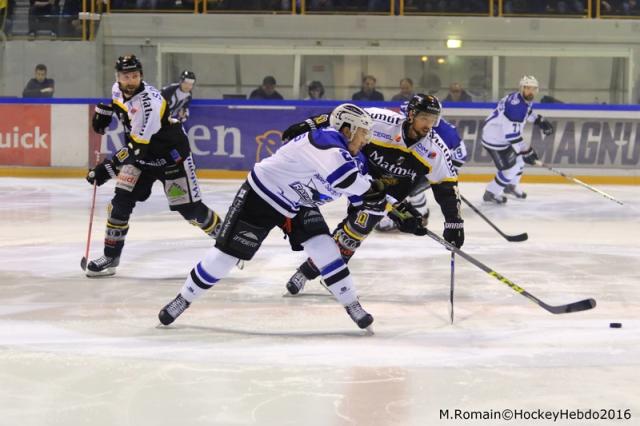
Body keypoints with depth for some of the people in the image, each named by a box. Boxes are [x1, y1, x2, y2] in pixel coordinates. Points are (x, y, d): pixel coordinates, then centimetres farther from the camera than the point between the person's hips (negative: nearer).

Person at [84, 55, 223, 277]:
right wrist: (103, 112, 11)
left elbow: (137, 147, -34)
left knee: (189, 207, -4)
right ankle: (111, 257, -1)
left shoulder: (148, 103, -33)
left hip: (171, 155, -6)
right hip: (142, 154, 6)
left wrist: (107, 168, -34)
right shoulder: (118, 90, -7)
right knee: (121, 201, -8)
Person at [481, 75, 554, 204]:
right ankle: (490, 193, 9)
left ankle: (511, 186, 46)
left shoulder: (526, 99, 0)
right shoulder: (515, 105, -32)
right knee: (510, 168, -9)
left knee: (519, 158, 24)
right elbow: (512, 134, -34)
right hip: (494, 139, -10)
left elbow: (526, 111, 27)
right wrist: (526, 150, -31)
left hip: (503, 134, 10)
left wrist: (540, 121, 16)